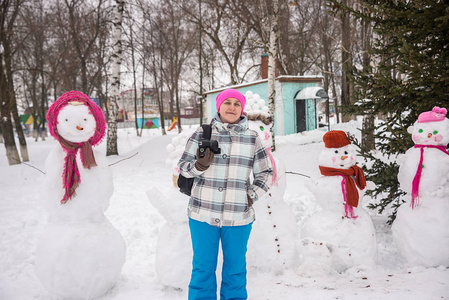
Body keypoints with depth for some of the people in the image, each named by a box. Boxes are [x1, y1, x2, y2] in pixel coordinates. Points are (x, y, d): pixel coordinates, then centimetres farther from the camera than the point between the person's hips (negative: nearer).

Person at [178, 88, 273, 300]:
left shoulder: (252, 138, 4)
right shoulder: (202, 133, 0)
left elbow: (265, 173, 11)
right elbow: (183, 166, 3)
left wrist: (251, 196, -2)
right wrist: (200, 165, -18)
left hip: (238, 217, 1)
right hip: (203, 214, -1)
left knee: (235, 268, 13)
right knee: (203, 267, 9)